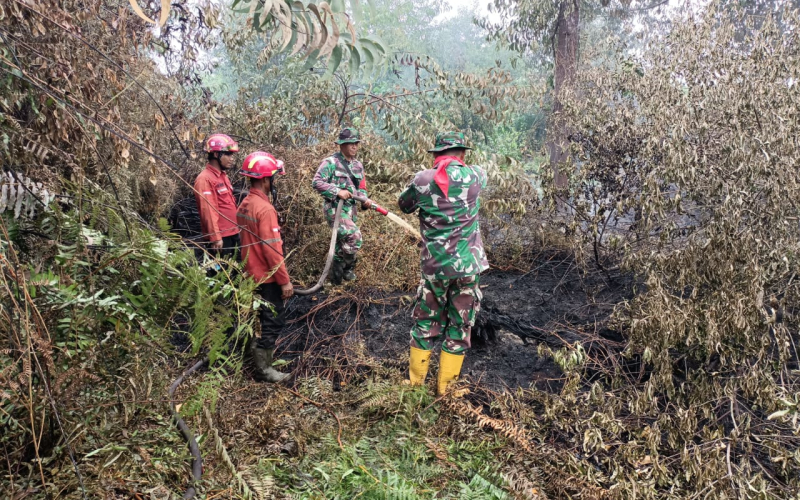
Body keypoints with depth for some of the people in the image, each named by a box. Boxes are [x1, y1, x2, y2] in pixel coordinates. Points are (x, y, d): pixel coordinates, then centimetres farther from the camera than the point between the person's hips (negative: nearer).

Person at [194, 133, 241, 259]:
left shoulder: (223, 176, 15)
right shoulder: (205, 179, -15)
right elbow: (208, 212, -19)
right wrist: (215, 238, -21)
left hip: (232, 234, 9)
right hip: (220, 238, -9)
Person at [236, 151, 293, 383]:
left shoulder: (245, 204, 6)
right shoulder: (265, 209, -22)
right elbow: (272, 249, -23)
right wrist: (285, 280, -17)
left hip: (253, 274, 9)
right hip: (268, 277, -9)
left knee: (261, 319, 21)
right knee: (274, 322, 2)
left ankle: (258, 357, 32)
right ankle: (263, 370, 9)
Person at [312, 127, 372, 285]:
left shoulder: (358, 165, 13)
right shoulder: (331, 162, -10)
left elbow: (361, 188, 18)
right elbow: (316, 182, -15)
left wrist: (364, 200, -3)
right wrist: (337, 191, -23)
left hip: (351, 208, 7)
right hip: (335, 208, -7)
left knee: (342, 241, 15)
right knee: (354, 237, -22)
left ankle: (336, 275, 29)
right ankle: (346, 266, 0)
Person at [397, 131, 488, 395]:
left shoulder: (422, 180, -2)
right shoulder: (473, 176, -2)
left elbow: (404, 205, 15)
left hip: (434, 265, 1)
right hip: (468, 265, 0)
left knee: (425, 323, 16)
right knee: (460, 326, 11)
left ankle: (415, 381, 24)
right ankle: (444, 389, 18)